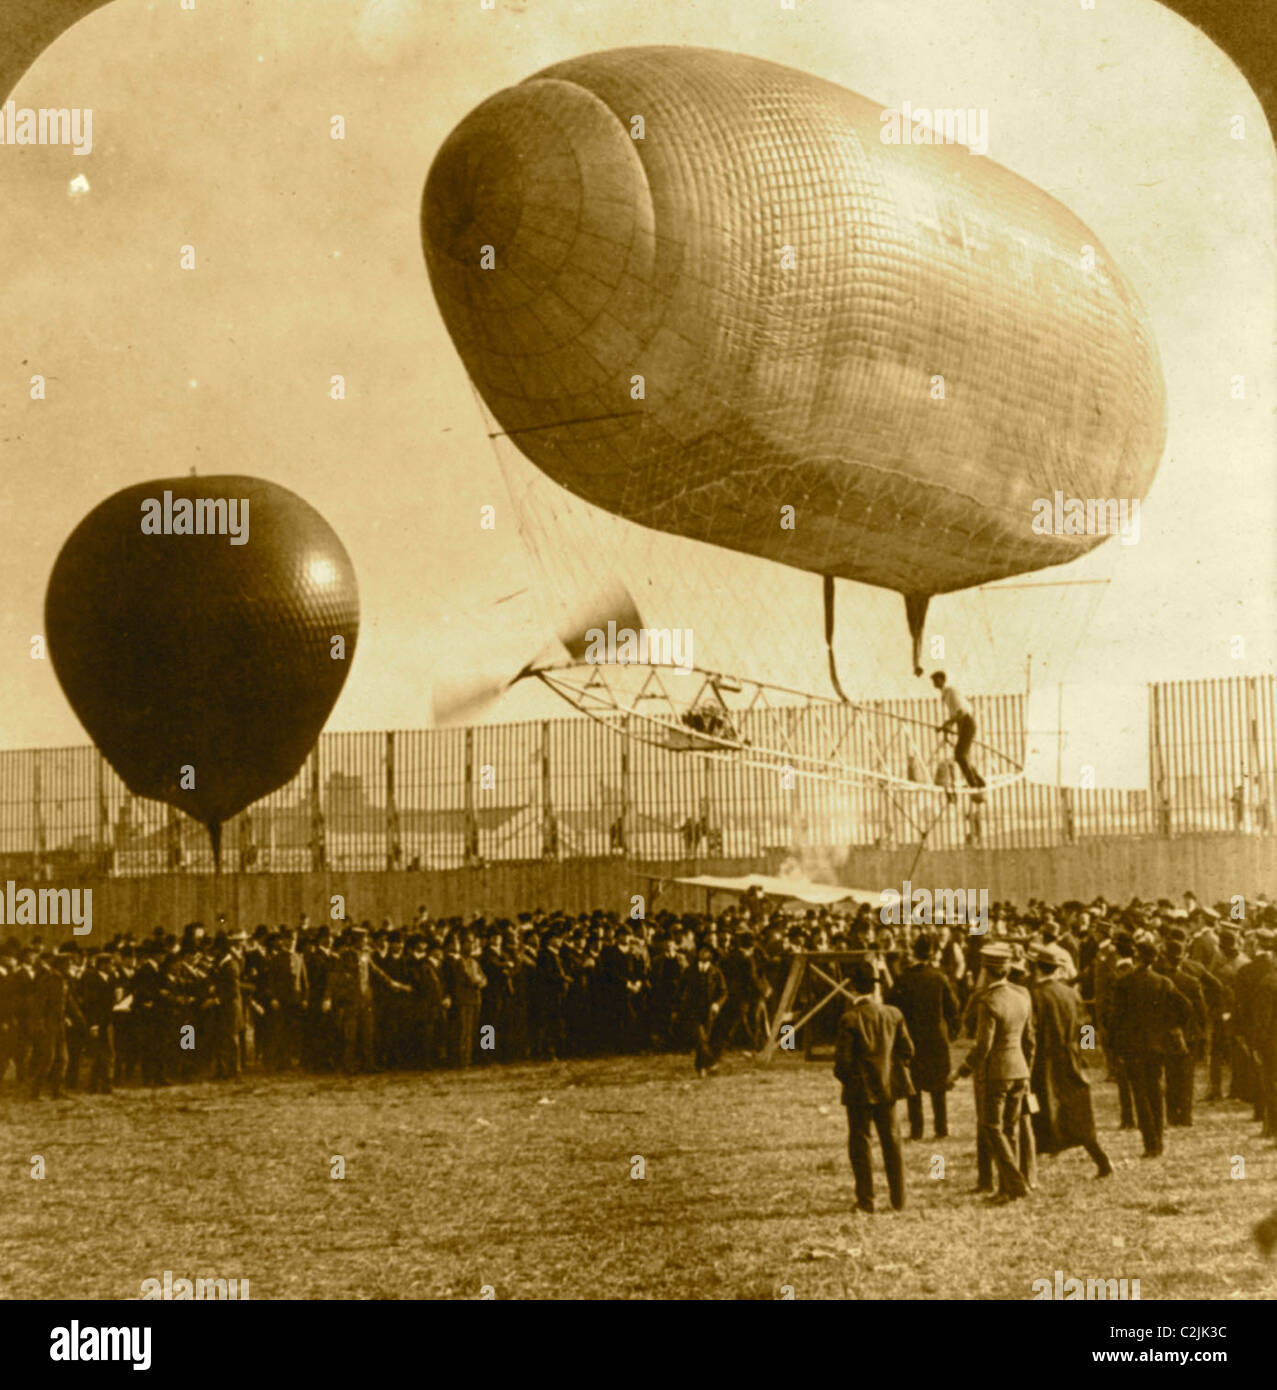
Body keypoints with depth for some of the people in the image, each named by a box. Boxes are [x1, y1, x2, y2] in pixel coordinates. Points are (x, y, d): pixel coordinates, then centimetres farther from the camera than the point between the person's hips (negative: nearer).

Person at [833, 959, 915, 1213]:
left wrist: (844, 1077, 5)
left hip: (859, 1090, -4)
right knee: (891, 1141, 12)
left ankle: (865, 1200, 5)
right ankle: (898, 1199, 14)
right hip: (887, 1088, 4)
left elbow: (843, 1059, -15)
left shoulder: (849, 1019, -15)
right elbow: (907, 1050, 3)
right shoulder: (892, 1014, -1)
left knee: (859, 1143, 5)